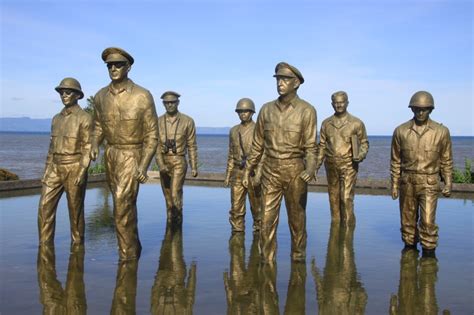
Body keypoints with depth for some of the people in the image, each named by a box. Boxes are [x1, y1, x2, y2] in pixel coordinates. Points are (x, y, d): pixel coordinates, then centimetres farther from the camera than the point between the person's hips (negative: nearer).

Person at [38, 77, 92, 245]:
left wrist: (81, 173, -19)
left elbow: (88, 148, -11)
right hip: (55, 168, 6)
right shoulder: (57, 118, 14)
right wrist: (46, 171, 11)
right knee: (45, 206, -2)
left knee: (75, 211, 1)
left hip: (75, 168, -6)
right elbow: (52, 147, 17)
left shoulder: (85, 118, -5)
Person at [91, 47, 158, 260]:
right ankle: (134, 247, 35)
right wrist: (95, 145, -7)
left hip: (132, 156, -6)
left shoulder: (142, 97, -14)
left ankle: (128, 255, -1)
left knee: (122, 205, -16)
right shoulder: (101, 97, 1)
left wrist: (144, 166, -19)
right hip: (110, 155, 6)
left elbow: (151, 135, -11)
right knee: (125, 205, 17)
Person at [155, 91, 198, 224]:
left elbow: (192, 146, 0)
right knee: (168, 197, 10)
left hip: (179, 162, -3)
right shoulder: (158, 122, 2)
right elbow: (156, 145, -1)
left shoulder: (187, 121, -4)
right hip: (163, 162, 3)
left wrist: (194, 167, -1)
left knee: (175, 194, -16)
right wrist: (161, 165, -13)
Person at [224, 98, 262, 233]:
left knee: (257, 206, 6)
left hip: (254, 171, -4)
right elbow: (231, 154, 14)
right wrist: (227, 175, 11)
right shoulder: (234, 131, 10)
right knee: (236, 207, 1)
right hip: (238, 173, 4)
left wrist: (258, 174, -21)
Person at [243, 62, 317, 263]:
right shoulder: (267, 109, 6)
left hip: (295, 172, -2)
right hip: (270, 171, 3)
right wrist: (248, 171, 9)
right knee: (267, 220, 1)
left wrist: (310, 169, -27)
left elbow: (310, 147, -9)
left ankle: (298, 260, 21)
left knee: (297, 220, 7)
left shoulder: (307, 111, -5)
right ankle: (267, 261, 10)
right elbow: (258, 144, 11)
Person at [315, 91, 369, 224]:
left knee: (346, 198, -12)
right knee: (334, 199, 7)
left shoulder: (356, 123, -2)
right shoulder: (326, 123, 7)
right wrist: (316, 166, 6)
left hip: (349, 166, -3)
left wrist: (361, 155, -14)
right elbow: (322, 146, 11)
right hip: (331, 166, 3)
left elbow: (364, 143, 7)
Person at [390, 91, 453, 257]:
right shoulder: (401, 131, -3)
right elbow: (395, 160, 3)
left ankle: (429, 252, 8)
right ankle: (409, 247, 28)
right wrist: (394, 184, 2)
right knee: (408, 220, 10)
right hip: (407, 182, 2)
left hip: (429, 183, -2)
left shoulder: (441, 131, -6)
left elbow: (446, 160, 2)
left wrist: (448, 183, -3)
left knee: (428, 221, -8)